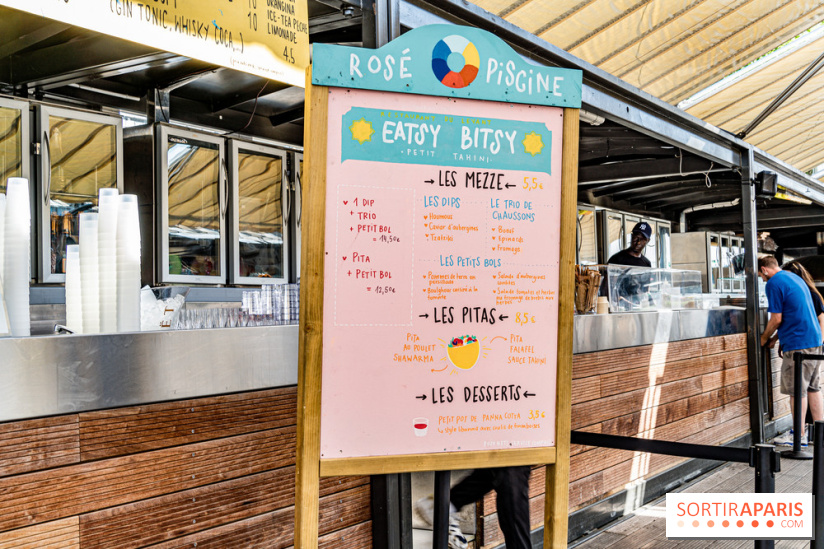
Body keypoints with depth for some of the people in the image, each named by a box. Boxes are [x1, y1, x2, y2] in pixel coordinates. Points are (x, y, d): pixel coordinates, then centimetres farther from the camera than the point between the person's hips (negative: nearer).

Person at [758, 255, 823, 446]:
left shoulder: (774, 283, -11)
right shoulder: (795, 278, 18)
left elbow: (777, 319, -13)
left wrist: (764, 338, 3)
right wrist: (775, 337, 22)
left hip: (797, 343, -9)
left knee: (797, 391, -2)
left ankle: (799, 435, 4)